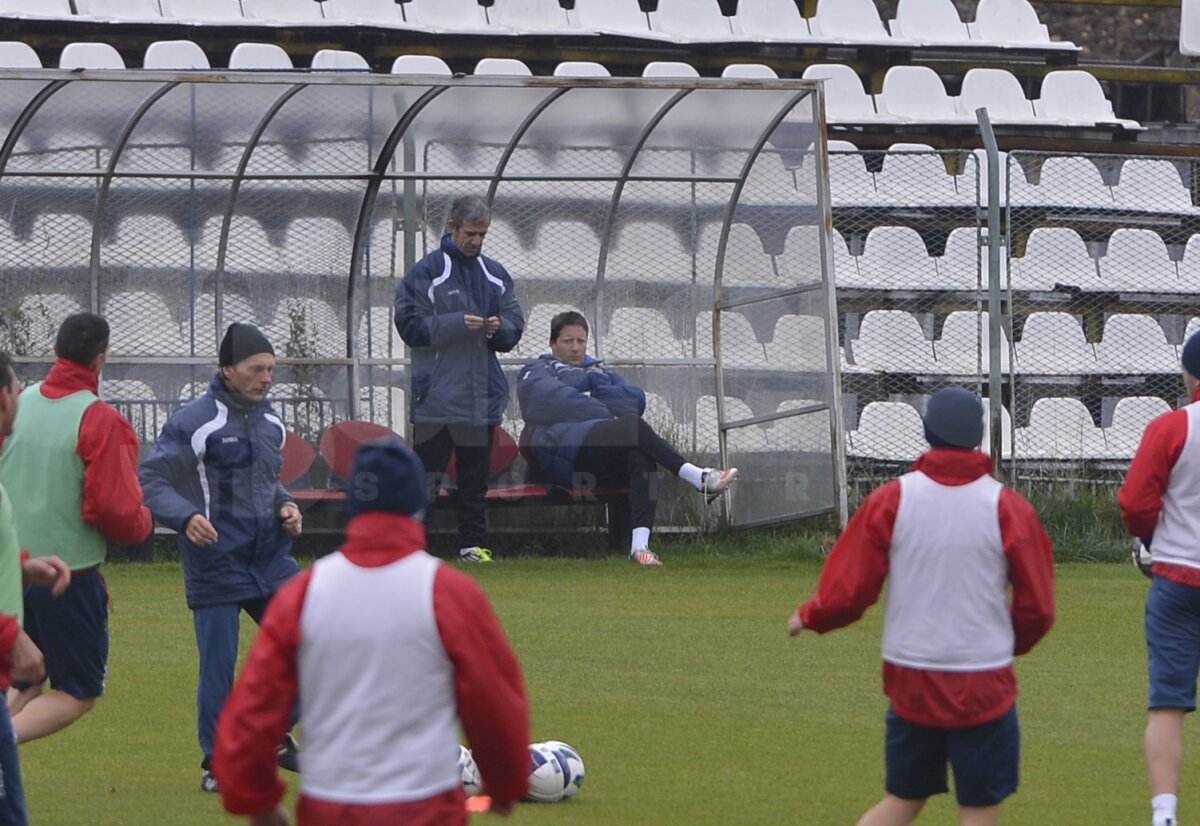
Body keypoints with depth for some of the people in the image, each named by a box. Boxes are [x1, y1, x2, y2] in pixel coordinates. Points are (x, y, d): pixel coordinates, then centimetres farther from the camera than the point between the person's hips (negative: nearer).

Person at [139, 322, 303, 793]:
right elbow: (152, 483, -14)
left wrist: (285, 506, 4)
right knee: (218, 666, -2)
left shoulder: (270, 423, 10)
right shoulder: (192, 423, -12)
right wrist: (186, 517, -30)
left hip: (272, 560, 6)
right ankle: (216, 766, 13)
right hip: (216, 565, -6)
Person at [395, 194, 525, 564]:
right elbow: (410, 325, -9)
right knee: (426, 477, -8)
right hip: (436, 394, -5)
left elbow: (516, 326, 16)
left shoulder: (496, 275, 14)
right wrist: (457, 324, -19)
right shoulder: (426, 273, -3)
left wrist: (500, 328, -7)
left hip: (483, 396, 5)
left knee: (475, 477, 9)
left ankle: (473, 544, 15)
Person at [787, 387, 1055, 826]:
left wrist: (809, 618, 19)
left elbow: (847, 591, -2)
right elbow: (1037, 607, -1)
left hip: (910, 681, 2)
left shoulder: (890, 500, -3)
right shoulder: (1008, 508, -6)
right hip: (984, 685, -2)